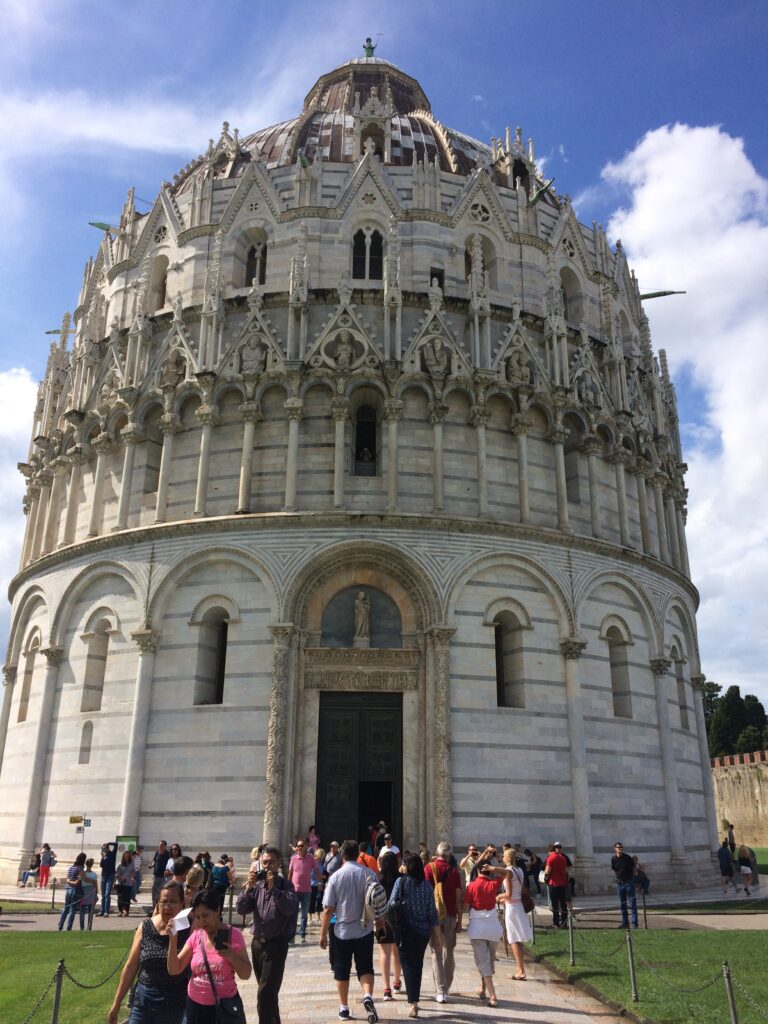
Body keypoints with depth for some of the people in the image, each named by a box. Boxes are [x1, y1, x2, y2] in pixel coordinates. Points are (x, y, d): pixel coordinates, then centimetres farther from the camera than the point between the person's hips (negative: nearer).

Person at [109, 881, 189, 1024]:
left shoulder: (187, 930, -11)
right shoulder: (145, 927, -4)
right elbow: (131, 966, 4)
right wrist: (116, 1003, 8)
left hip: (173, 1005, -2)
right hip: (143, 1000, 2)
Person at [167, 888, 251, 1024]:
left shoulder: (233, 935, -9)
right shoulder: (195, 936, -1)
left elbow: (246, 975, -6)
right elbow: (174, 970, -5)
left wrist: (231, 956, -23)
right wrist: (173, 939, -16)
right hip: (195, 1006, 3)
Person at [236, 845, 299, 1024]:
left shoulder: (285, 885, -9)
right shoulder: (257, 884, 3)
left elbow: (290, 908, -24)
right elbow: (242, 909, -4)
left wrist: (273, 888, -27)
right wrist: (249, 887, -18)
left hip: (276, 944, -5)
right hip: (257, 942, 5)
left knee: (265, 994, -11)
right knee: (268, 992, 20)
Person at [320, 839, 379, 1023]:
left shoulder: (336, 876, -9)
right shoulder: (369, 874, -6)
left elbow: (328, 909, -8)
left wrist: (323, 933, 2)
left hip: (342, 931, -1)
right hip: (365, 930, 1)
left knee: (342, 970, 14)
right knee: (365, 968, 11)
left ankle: (344, 1008, 20)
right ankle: (368, 996, -11)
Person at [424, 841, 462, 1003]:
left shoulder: (429, 868, -3)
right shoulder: (454, 872, -1)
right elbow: (458, 899, 0)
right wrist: (459, 920, 8)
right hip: (450, 916, 1)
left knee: (437, 953, 3)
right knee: (448, 953, 13)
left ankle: (441, 991, -3)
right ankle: (446, 988, 21)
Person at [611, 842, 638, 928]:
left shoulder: (627, 857, -8)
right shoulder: (613, 859, -1)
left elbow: (633, 868, 4)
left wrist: (632, 878, 3)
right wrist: (619, 877, 7)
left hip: (629, 882, -3)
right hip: (619, 883, 3)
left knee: (632, 903, -3)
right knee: (622, 904, 10)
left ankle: (634, 923, 0)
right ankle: (625, 922, 18)